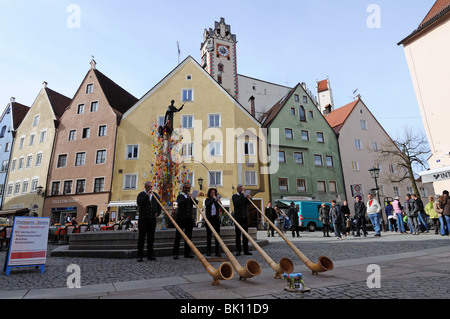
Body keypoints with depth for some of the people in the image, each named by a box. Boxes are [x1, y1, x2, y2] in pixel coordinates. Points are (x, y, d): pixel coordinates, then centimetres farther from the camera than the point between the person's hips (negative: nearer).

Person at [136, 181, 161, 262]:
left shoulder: (155, 195, 14)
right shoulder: (141, 194, 0)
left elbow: (159, 205, 21)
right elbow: (139, 203, -19)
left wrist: (158, 213, 6)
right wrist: (147, 195, -21)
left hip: (152, 219, 4)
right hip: (143, 219, -4)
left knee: (151, 237, 8)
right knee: (141, 237, 1)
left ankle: (150, 255, 16)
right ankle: (140, 255, 8)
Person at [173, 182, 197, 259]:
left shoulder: (191, 197, 16)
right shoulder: (180, 196, 3)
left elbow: (196, 202, -1)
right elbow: (180, 203, -17)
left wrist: (191, 198, -15)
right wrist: (187, 198, -26)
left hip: (189, 219, 4)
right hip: (180, 218, -4)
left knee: (188, 236, 8)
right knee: (178, 236, 0)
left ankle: (187, 253, 17)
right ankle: (175, 253, 6)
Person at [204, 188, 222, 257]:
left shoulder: (217, 200, 8)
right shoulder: (207, 200, 6)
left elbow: (220, 206, -8)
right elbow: (207, 205, -15)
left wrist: (219, 201, -26)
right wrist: (213, 199, -19)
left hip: (216, 218, 1)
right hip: (209, 218, -1)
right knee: (209, 235, 4)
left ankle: (217, 252, 3)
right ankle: (208, 251, 13)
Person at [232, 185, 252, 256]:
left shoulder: (245, 196, 15)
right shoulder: (234, 196, 1)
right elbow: (236, 203, -18)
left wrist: (249, 198, -17)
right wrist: (242, 195, -13)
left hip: (245, 217, 4)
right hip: (238, 217, -4)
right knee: (238, 234, 0)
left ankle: (246, 250, 11)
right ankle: (238, 250, 5)